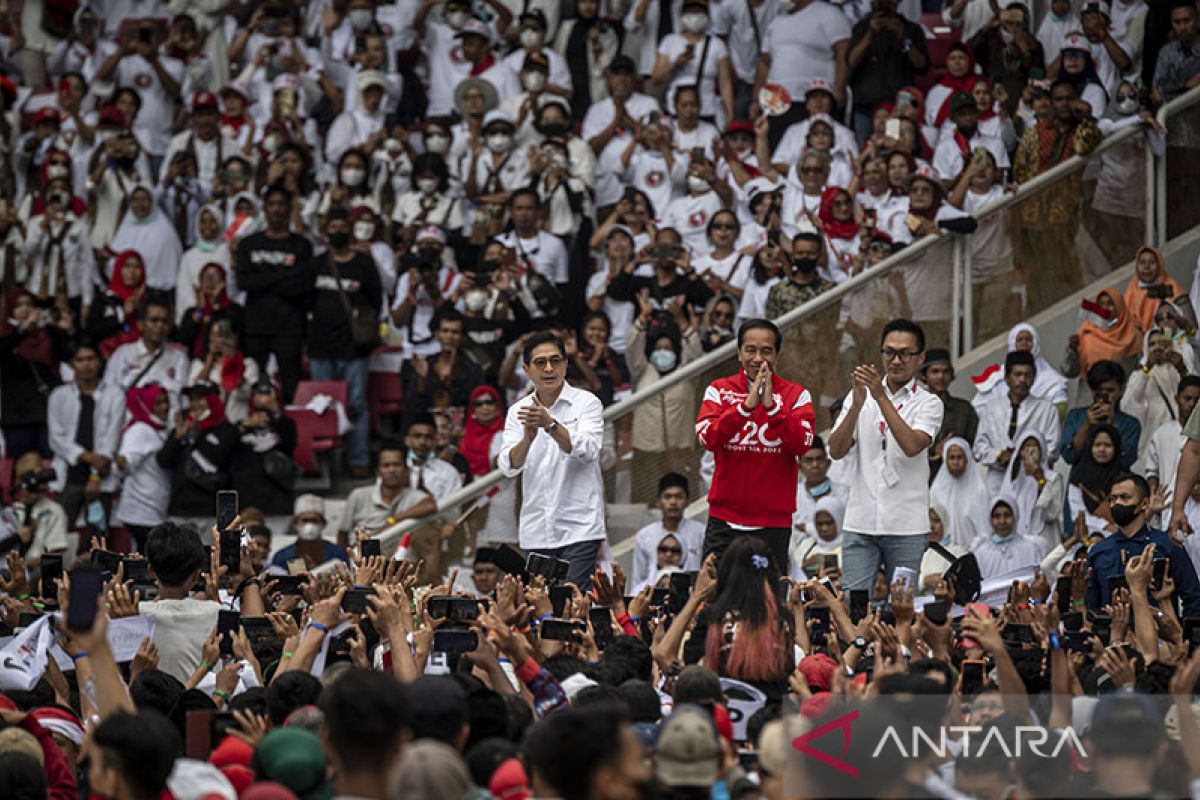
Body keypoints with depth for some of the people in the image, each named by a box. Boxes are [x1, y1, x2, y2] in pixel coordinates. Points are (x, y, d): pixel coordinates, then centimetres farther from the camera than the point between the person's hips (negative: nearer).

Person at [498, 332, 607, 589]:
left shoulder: (586, 403, 0)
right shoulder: (518, 411, 8)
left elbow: (588, 451, -16)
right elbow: (509, 466, -4)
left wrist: (550, 425, -31)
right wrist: (528, 437, -24)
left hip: (579, 529, -3)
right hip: (535, 533, 3)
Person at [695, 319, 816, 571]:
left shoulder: (796, 395, 3)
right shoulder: (719, 390, 5)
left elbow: (803, 444, -11)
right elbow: (707, 438, -10)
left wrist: (771, 406, -19)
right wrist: (746, 405, -19)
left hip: (773, 522, -1)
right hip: (724, 521, 1)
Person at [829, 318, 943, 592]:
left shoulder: (928, 403, 2)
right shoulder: (860, 394, 10)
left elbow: (912, 446, -17)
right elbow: (837, 451, -1)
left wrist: (882, 398, -20)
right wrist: (857, 404, -15)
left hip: (906, 527, -2)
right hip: (860, 523, 2)